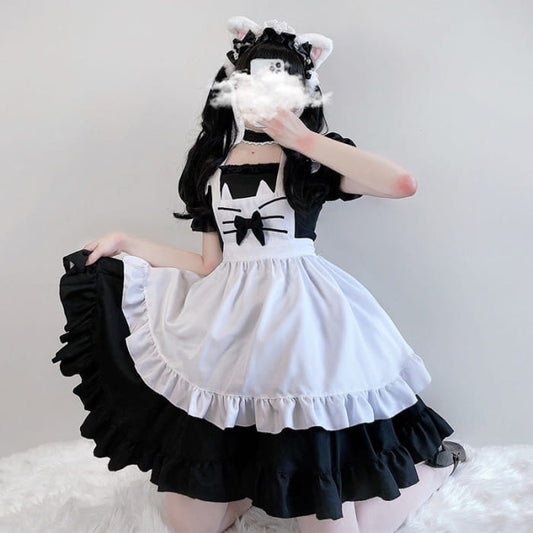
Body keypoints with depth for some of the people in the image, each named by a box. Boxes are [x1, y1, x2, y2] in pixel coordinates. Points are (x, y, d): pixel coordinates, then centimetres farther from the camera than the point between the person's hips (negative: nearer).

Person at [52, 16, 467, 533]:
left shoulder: (312, 158, 1)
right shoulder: (210, 165, 13)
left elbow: (401, 182, -18)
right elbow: (210, 267, 11)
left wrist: (305, 139, -12)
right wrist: (126, 243, 10)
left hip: (300, 323, -4)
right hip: (226, 329, 4)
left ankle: (436, 462, 25)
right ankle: (256, 476, 33)